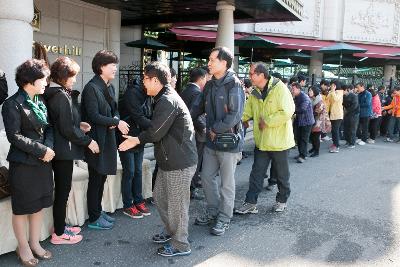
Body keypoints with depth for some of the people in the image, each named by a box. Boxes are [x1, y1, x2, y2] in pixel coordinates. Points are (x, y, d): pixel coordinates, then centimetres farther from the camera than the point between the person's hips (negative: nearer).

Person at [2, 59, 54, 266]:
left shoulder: (41, 101, 8)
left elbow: (48, 127, 9)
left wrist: (49, 148, -9)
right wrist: (41, 150, -17)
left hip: (43, 162, 7)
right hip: (23, 164, -7)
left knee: (39, 204, 15)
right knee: (22, 208, 8)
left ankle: (34, 243, 31)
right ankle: (23, 247, 25)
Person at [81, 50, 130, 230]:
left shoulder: (110, 87, 12)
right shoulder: (91, 87, -14)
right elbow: (94, 116, -19)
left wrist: (115, 120, -5)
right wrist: (117, 122, -16)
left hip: (108, 139, 8)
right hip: (96, 139, -8)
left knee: (102, 177, 16)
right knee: (95, 179, 1)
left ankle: (98, 211, 30)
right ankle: (94, 219, 14)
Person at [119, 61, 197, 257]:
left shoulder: (168, 101, -21)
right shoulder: (164, 98, 13)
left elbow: (155, 132, -21)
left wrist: (136, 140, -5)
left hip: (180, 162, -10)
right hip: (168, 160, 10)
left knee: (176, 204, 2)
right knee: (160, 198, 20)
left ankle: (180, 245, 18)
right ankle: (171, 231, 39)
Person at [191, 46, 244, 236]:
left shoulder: (234, 86, -16)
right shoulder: (210, 85, 7)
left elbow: (234, 116, -21)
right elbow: (198, 107, 12)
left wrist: (215, 129, -13)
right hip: (211, 141, 7)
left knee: (226, 183, 6)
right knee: (207, 177, 15)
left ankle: (224, 218, 23)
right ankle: (213, 211, 34)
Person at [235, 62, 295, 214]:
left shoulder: (280, 89, -16)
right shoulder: (254, 94, 4)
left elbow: (287, 112, -24)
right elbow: (246, 114, 6)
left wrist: (267, 121, -19)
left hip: (279, 141, -5)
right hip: (261, 141, 5)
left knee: (282, 174, 13)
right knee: (256, 174, 7)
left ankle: (282, 200, 32)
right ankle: (251, 203, 14)